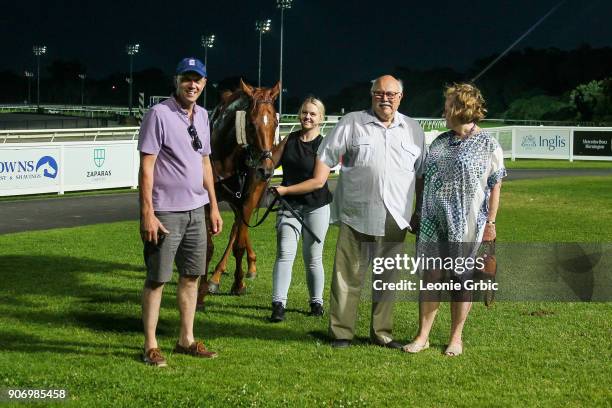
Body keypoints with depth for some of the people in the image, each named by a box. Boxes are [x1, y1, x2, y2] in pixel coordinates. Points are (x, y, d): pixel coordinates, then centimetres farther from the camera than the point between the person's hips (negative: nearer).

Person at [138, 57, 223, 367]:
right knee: (157, 279, -1)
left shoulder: (201, 115, 11)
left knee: (191, 275, 12)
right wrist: (147, 214, -20)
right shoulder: (159, 114, -12)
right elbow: (146, 167, -15)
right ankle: (150, 346, 7)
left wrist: (214, 207, 16)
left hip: (196, 210, 7)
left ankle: (186, 340, 23)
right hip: (165, 212, -7)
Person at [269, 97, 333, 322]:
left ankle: (316, 302, 24)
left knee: (312, 258, 9)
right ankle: (278, 304, -13)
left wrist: (286, 190, -18)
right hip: (289, 205, 2)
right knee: (285, 253, -11)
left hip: (316, 206, -2)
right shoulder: (289, 139, 5)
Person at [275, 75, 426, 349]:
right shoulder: (352, 123, 3)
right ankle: (341, 333, 8)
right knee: (347, 276, 0)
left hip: (395, 220, 3)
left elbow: (421, 174, 16)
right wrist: (317, 183, -6)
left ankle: (381, 333, 19)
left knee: (387, 278, 9)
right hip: (356, 216, -2)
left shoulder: (413, 129, 12)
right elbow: (326, 155, 7)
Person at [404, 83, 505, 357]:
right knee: (431, 277, 3)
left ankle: (456, 338, 17)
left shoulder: (488, 145, -4)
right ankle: (423, 336, 9)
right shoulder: (439, 142, 11)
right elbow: (425, 180, 17)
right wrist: (417, 214, 16)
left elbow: (495, 186, -5)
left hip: (466, 224, -4)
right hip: (433, 221, 4)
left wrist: (490, 222, -8)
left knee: (461, 279, 6)